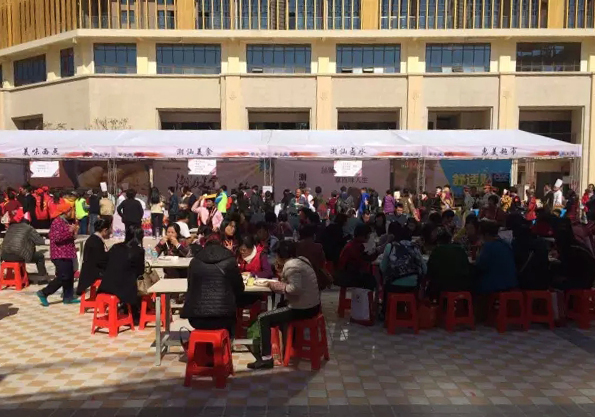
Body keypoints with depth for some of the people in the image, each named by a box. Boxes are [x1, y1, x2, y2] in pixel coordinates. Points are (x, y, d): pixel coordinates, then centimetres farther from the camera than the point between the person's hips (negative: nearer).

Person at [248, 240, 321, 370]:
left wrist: (278, 286, -14)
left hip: (303, 309, -10)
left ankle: (266, 358, -4)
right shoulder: (301, 260, 10)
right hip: (311, 305, 10)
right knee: (280, 308, 33)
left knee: (263, 318, -5)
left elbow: (296, 288, -28)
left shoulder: (291, 266, -17)